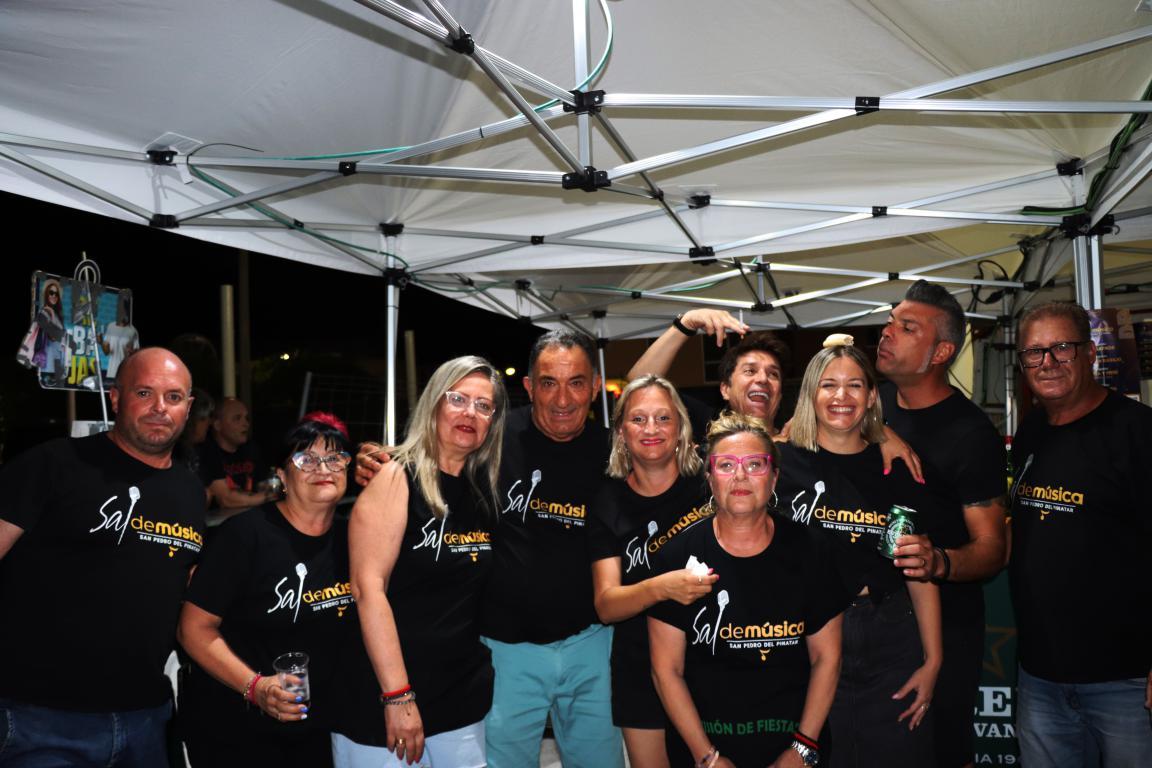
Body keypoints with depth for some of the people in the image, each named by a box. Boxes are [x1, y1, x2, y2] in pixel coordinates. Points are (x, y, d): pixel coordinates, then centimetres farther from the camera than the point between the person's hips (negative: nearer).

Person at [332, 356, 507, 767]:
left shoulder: (486, 486, 5)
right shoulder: (396, 478, -11)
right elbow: (368, 588, -17)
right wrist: (397, 696, -20)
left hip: (464, 694, 5)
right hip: (382, 695, -5)